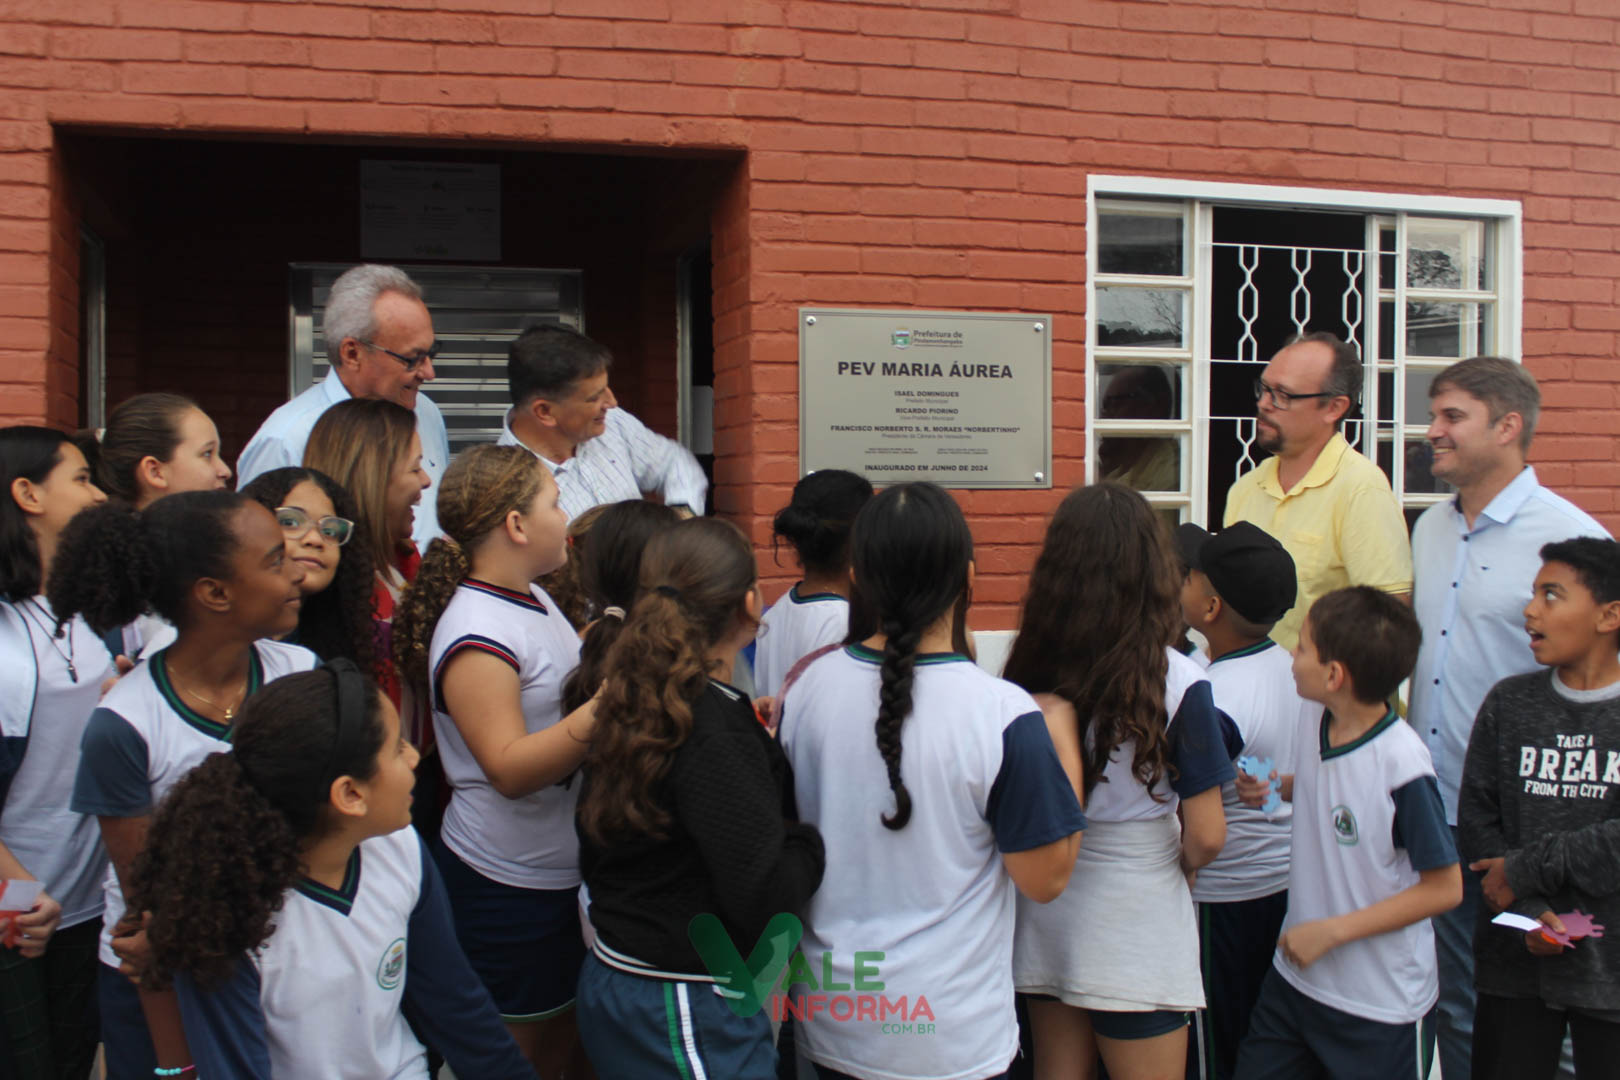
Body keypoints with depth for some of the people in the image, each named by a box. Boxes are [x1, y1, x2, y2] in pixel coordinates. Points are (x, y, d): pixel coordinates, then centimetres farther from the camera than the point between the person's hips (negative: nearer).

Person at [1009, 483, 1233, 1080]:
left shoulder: (1029, 670, -8)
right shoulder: (1177, 683, -17)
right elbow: (1206, 836, -14)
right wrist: (1176, 869, 7)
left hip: (1044, 914, 4)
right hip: (1136, 930, -3)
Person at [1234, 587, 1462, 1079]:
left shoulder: (1402, 762, -23)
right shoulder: (1312, 732, -3)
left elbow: (1444, 889, -18)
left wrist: (1331, 931, -18)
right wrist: (1277, 789, -1)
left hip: (1382, 1003, -6)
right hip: (1295, 976, 6)